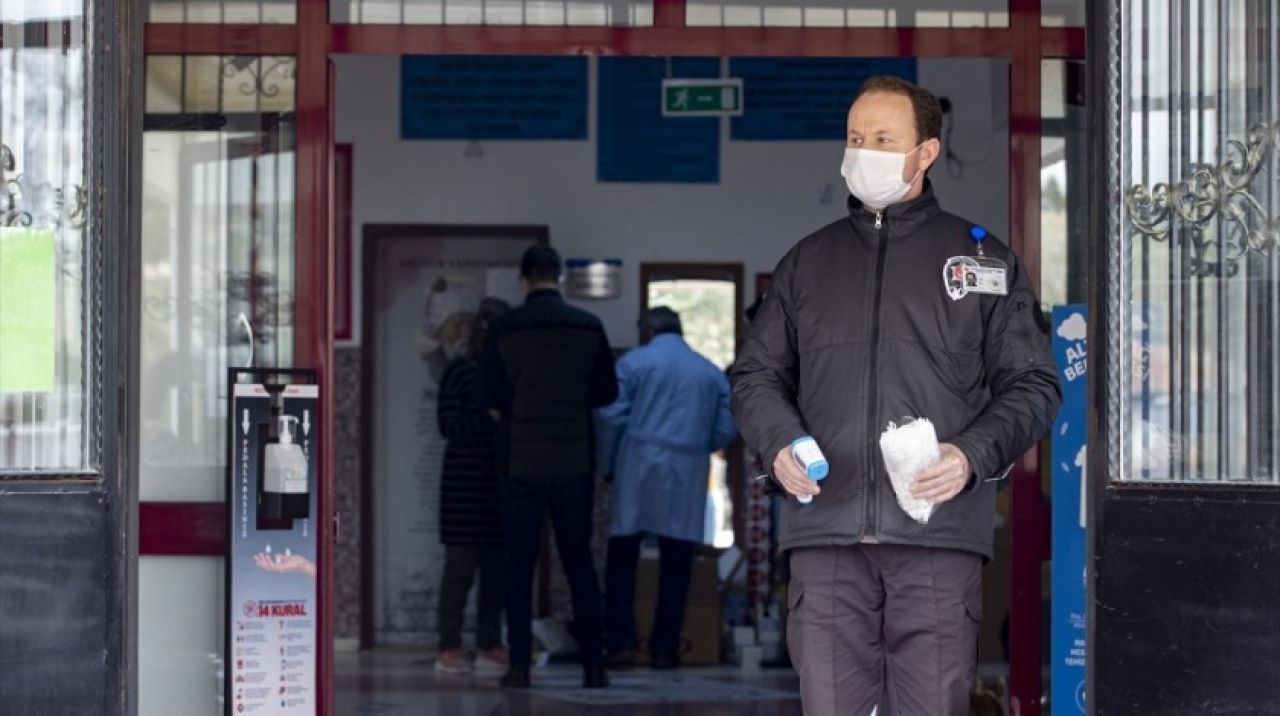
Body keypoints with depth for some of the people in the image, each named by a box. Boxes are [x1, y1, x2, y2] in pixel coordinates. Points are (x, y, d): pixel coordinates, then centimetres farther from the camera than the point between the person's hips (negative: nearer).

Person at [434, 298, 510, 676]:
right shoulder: (460, 370, -4)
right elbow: (448, 425, -9)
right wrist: (489, 418, -17)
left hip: (500, 479, 5)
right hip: (466, 478, -5)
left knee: (496, 566, 5)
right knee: (461, 563, -3)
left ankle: (490, 645, 11)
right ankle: (449, 648, 1)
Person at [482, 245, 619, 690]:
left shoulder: (504, 330, -4)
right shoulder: (588, 327, -2)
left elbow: (493, 397, 2)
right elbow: (607, 392, 5)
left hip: (522, 464, -1)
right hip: (574, 464, 1)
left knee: (519, 566, 5)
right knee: (579, 563, 7)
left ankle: (519, 665, 0)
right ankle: (593, 665, 5)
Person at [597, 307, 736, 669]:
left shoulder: (634, 362, 2)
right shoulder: (712, 372, 12)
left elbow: (611, 416, -5)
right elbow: (726, 430, 9)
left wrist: (608, 464, 7)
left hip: (640, 469, -2)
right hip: (688, 478, 2)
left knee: (622, 559, 3)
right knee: (676, 565, 5)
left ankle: (620, 643, -4)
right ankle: (664, 648, 5)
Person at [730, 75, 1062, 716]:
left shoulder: (983, 259, 12)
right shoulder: (808, 261, 19)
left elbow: (1032, 386, 9)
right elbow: (756, 375, 20)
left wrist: (973, 456, -9)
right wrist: (780, 442, -2)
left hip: (939, 530, -2)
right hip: (825, 529, 2)